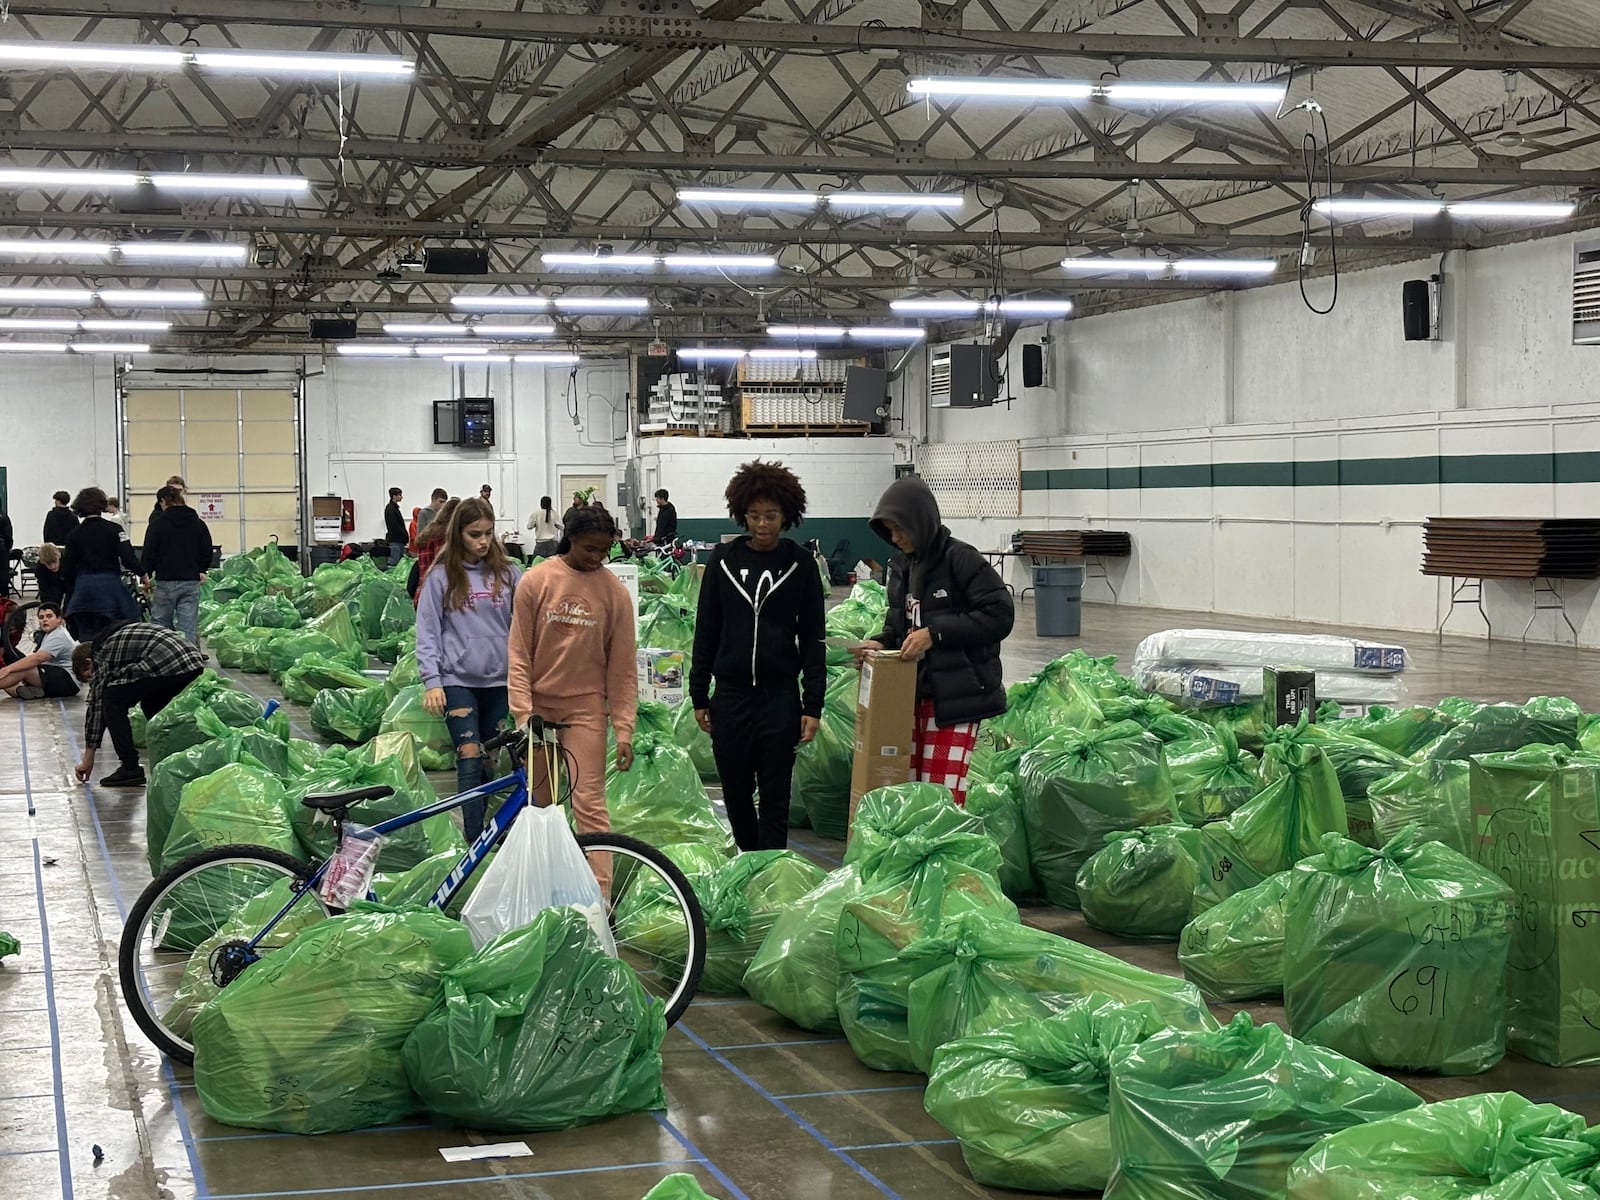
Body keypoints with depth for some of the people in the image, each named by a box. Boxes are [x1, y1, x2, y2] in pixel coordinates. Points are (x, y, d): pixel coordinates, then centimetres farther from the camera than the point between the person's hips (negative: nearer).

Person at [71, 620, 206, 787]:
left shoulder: (101, 654, 13)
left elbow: (96, 704, 14)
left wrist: (88, 758, 18)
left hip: (165, 665, -8)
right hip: (195, 662, 8)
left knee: (112, 700, 9)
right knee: (151, 704, 31)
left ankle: (130, 769, 7)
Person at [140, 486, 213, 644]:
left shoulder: (157, 525, -6)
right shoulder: (198, 524, 5)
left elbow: (148, 554, -5)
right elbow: (207, 553, 10)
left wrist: (146, 574, 11)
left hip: (166, 582, -3)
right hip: (192, 583, 3)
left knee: (160, 623, 9)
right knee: (188, 628, 2)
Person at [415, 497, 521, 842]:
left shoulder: (506, 573, 5)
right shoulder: (441, 576, 0)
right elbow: (427, 631, 0)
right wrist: (431, 681, -8)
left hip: (499, 680, 2)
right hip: (458, 680, -2)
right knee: (470, 760, -8)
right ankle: (474, 841, -6)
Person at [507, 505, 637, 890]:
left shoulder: (614, 592, -4)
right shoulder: (535, 581, -5)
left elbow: (623, 667, -1)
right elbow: (519, 653, -2)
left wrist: (624, 729, -5)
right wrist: (523, 713, -9)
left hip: (585, 707, -1)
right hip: (539, 704, 1)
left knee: (590, 806, -6)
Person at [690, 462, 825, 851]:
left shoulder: (800, 563, 0)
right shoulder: (723, 560, 4)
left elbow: (813, 639, 1)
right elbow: (706, 631, 9)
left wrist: (813, 705, -4)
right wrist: (699, 695, 6)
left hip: (780, 696, -2)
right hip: (730, 695, 2)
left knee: (774, 798, 1)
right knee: (736, 795, 10)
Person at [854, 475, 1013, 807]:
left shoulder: (960, 559, -13)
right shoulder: (901, 565, 11)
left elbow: (999, 614, -18)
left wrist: (935, 633, -21)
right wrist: (882, 643, 0)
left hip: (955, 694, -8)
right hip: (910, 690, 8)